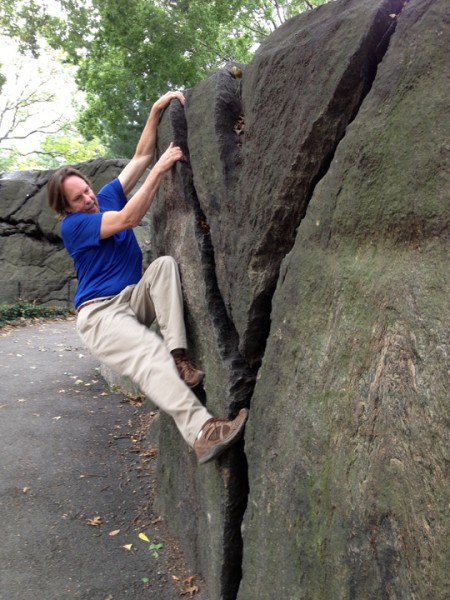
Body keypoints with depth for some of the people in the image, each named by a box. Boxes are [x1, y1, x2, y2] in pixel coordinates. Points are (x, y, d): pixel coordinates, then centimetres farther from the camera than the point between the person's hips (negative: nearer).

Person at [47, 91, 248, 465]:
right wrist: (159, 170, -23)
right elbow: (129, 219, -22)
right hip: (99, 312, -7)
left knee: (165, 264, -24)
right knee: (149, 355, -35)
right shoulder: (72, 226, -9)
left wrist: (156, 111, -4)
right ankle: (201, 432, -52)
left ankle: (179, 355, -32)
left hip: (134, 300, 7)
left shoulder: (107, 196, 10)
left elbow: (141, 155, 8)